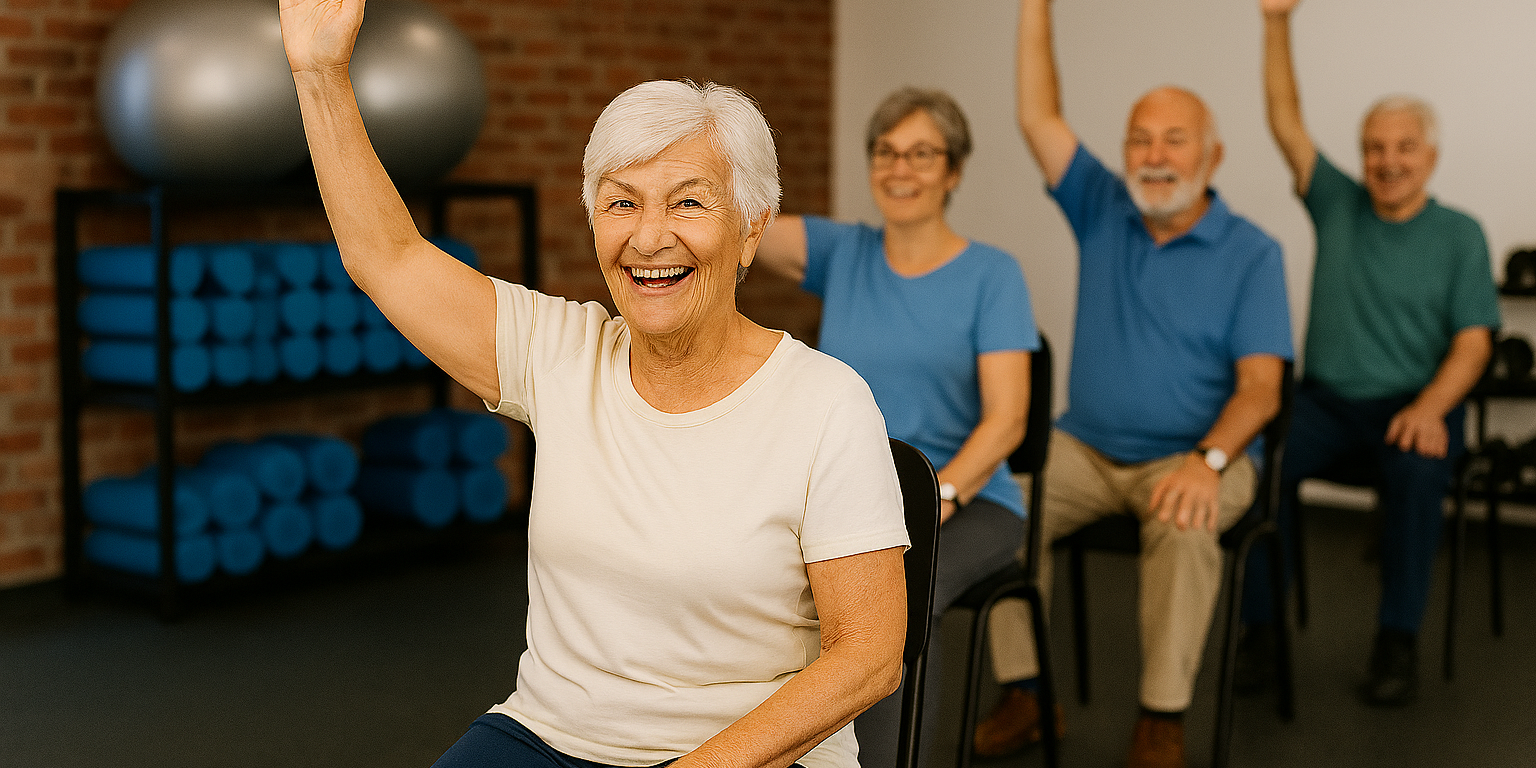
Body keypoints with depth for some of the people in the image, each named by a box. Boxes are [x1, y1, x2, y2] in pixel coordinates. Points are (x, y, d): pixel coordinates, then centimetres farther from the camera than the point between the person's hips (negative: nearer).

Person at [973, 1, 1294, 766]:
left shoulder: (1251, 253, -4)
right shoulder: (1102, 211, 7)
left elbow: (1260, 385, -12)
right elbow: (1038, 118, -3)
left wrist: (1208, 460, -30)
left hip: (1193, 453, -3)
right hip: (1084, 447, 3)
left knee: (1185, 524, -35)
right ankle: (1021, 691, -13)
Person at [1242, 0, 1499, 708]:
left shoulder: (1460, 235, 4)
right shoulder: (1337, 206, 9)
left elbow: (1473, 340, -3)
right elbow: (1285, 121, 1)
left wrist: (1429, 407, -23)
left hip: (1413, 404, -2)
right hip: (1326, 400, 2)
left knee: (1416, 471, -36)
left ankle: (1398, 641, -22)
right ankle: (1259, 623, -17)